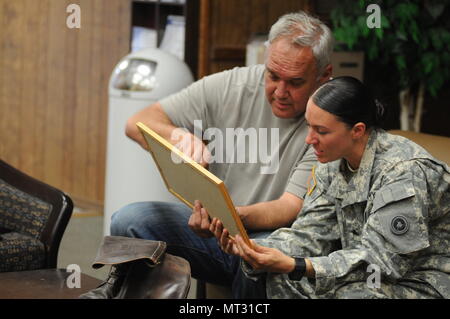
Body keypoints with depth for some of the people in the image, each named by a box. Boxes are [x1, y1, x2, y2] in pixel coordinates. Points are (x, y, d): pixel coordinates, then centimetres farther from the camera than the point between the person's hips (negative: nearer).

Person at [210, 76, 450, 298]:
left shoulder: (404, 172, -23)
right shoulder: (332, 165, 3)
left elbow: (381, 258, -26)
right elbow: (310, 234, -2)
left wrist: (295, 266, -33)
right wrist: (250, 248, -20)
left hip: (420, 285, -7)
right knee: (270, 280, -8)